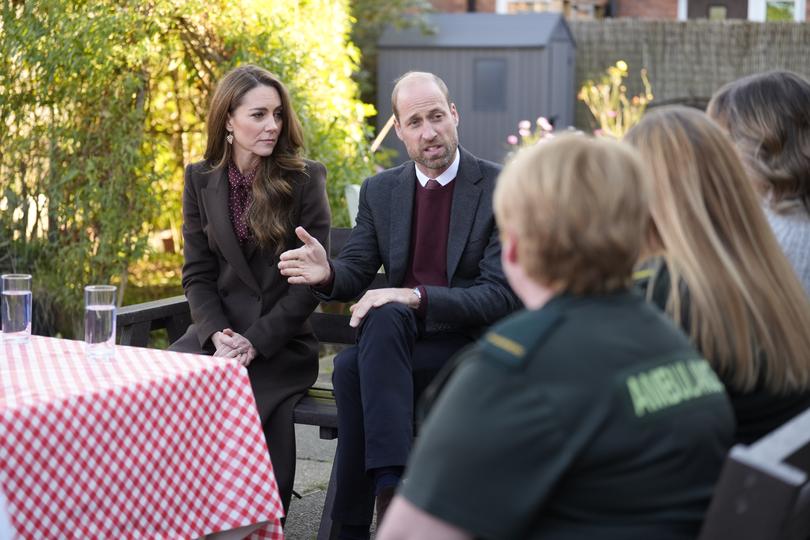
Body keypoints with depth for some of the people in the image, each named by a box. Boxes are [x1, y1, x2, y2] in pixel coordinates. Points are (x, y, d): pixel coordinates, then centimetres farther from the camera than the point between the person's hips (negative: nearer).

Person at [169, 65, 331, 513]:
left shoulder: (305, 179, 0)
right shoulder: (201, 179, 9)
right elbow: (197, 274, 7)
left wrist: (255, 342, -13)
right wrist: (218, 335, -12)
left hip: (281, 343, -3)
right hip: (218, 335, 3)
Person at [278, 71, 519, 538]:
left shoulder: (501, 187, -6)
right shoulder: (380, 191, 10)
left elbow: (501, 296, -13)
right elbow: (356, 272, 9)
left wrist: (415, 297, -26)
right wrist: (328, 272, -17)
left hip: (471, 343, -4)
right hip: (397, 340, 4)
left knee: (355, 367, -31)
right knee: (362, 349, -32)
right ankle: (391, 491, -30)